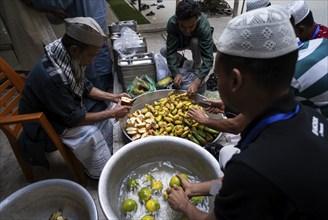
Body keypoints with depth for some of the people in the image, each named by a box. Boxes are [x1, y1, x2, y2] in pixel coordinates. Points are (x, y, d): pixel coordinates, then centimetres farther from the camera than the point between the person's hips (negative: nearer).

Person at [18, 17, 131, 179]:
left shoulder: (69, 58, -13)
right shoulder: (51, 76, -37)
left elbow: (86, 87, 4)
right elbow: (73, 118, -28)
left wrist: (112, 97, -8)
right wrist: (112, 113, -22)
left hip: (66, 111, 8)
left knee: (104, 121, -4)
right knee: (90, 134, -20)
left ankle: (109, 159, 13)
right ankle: (101, 173, 4)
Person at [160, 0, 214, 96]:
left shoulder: (204, 26, -40)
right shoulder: (172, 23, -35)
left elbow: (208, 58, -44)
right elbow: (171, 51, -34)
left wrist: (196, 82, -56)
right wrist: (176, 73, -47)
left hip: (197, 43, -2)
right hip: (179, 42, 2)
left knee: (195, 42, -36)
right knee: (164, 51, -23)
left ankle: (197, 66, -7)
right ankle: (180, 59, 9)